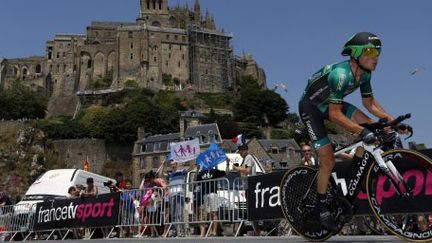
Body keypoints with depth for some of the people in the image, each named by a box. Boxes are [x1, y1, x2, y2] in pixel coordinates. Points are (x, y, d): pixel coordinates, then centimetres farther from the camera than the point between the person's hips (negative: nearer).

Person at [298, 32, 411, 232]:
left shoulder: (364, 73, -9)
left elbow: (369, 102, 3)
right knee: (328, 162, -10)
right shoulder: (341, 74, -34)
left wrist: (391, 119, -8)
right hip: (311, 107, -7)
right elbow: (334, 114, -36)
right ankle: (322, 209, 9)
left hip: (330, 104, 8)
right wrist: (362, 132, -39)